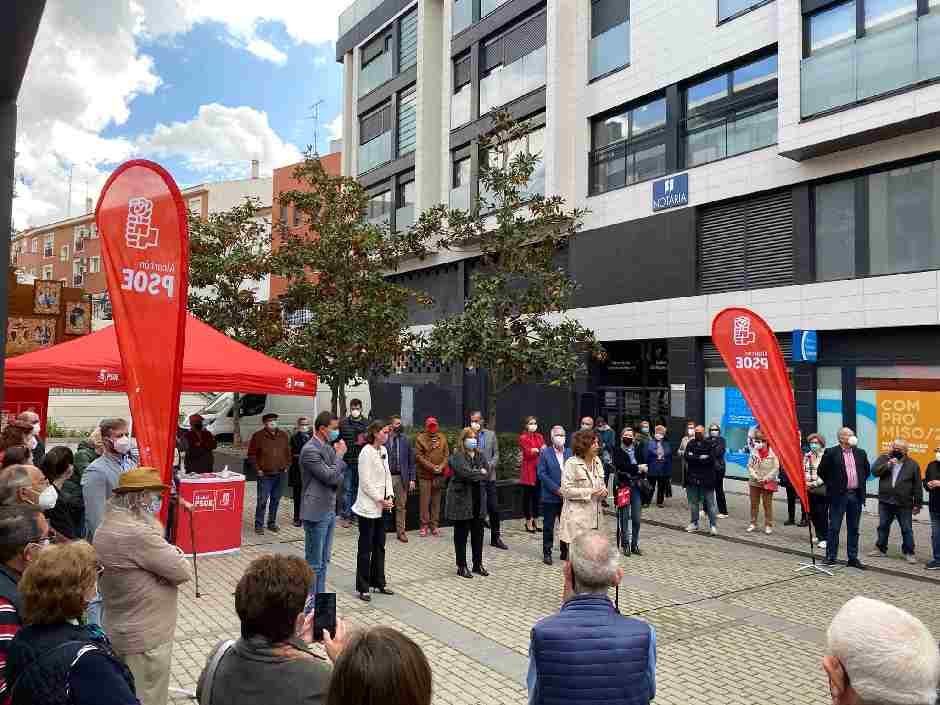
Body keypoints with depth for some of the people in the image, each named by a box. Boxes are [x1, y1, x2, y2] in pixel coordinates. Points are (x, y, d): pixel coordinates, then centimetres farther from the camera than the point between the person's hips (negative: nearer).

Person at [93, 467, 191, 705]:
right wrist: (173, 553, -5)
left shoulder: (106, 527, 4)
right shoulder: (137, 533, -28)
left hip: (119, 630, 9)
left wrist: (167, 552, -12)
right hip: (146, 637, -9)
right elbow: (182, 572, -23)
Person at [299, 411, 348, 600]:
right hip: (316, 513, -9)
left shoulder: (328, 447, 10)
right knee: (314, 564, 0)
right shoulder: (310, 450, -17)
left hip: (329, 510, 9)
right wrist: (339, 455, -8)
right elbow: (330, 477, -20)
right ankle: (309, 604, 10)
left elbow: (340, 475, 13)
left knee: (323, 562, 16)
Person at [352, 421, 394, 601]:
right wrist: (380, 500, -14)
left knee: (379, 546, 15)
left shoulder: (383, 451, 8)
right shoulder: (367, 452, -16)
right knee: (366, 548, 1)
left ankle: (378, 583, 26)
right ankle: (362, 588, 11)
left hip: (381, 507, 8)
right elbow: (365, 482, -18)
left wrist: (389, 496, 0)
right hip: (368, 507, -8)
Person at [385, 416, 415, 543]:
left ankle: (401, 531, 17)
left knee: (401, 506, 8)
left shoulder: (405, 440, 3)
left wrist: (412, 479, 1)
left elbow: (411, 460, 5)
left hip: (401, 476, 2)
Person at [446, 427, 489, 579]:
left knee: (478, 533, 11)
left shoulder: (479, 456, 13)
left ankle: (478, 564, 23)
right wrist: (480, 473, -10)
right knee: (461, 534, 4)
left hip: (478, 499, 6)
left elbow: (486, 474, 4)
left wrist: (473, 475, -12)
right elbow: (464, 472, -23)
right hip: (461, 500, -6)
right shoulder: (457, 456, -9)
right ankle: (461, 566, 13)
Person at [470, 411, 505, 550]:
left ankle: (495, 538, 12)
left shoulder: (491, 434, 8)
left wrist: (490, 466, -10)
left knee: (494, 508, 2)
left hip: (488, 476, 2)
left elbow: (496, 454, 7)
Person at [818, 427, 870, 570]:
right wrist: (831, 485, 0)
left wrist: (860, 484, 15)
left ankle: (853, 558, 19)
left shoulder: (860, 453, 8)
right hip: (839, 495, -4)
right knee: (834, 528, 2)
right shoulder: (831, 453, -7)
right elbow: (822, 471, -2)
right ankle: (831, 557, 10)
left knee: (853, 529, 10)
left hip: (856, 495, 4)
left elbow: (867, 470, 21)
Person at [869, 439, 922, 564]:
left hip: (904, 504, -2)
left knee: (907, 530, 6)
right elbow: (874, 471, -10)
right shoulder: (884, 458, 3)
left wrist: (917, 504, 0)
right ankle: (881, 549, 25)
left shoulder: (912, 464, 0)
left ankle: (909, 553, 19)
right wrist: (888, 465, -21)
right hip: (885, 502, 2)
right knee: (883, 527, 12)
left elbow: (917, 486, 2)